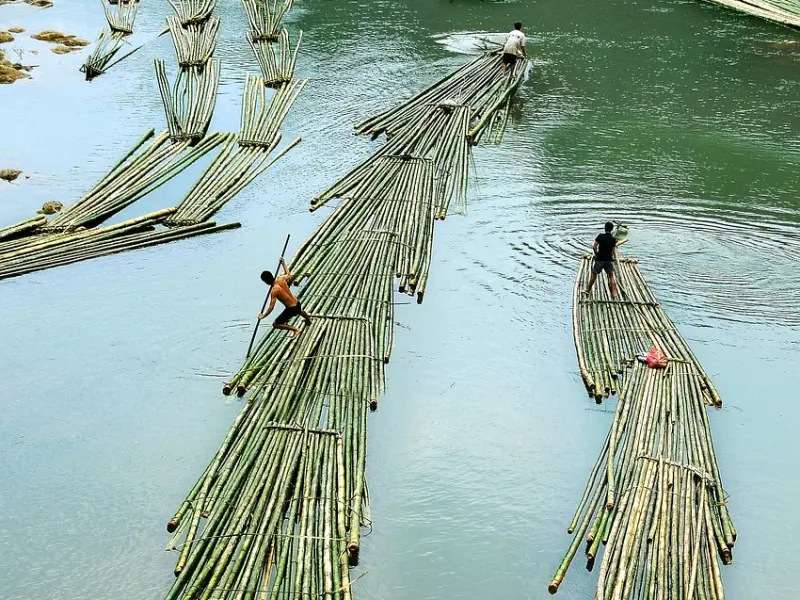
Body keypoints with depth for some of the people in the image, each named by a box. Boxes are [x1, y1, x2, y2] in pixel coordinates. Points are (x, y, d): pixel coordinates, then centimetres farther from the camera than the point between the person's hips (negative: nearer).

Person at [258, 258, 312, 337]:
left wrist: (263, 316, -12)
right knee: (299, 310, 44)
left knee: (275, 324, 3)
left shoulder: (274, 291, -24)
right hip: (297, 304, 8)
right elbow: (288, 275, 19)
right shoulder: (281, 278, -7)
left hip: (291, 309, -8)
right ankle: (308, 319, 74)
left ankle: (295, 329, -5)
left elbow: (271, 307, -24)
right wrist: (283, 264, 29)